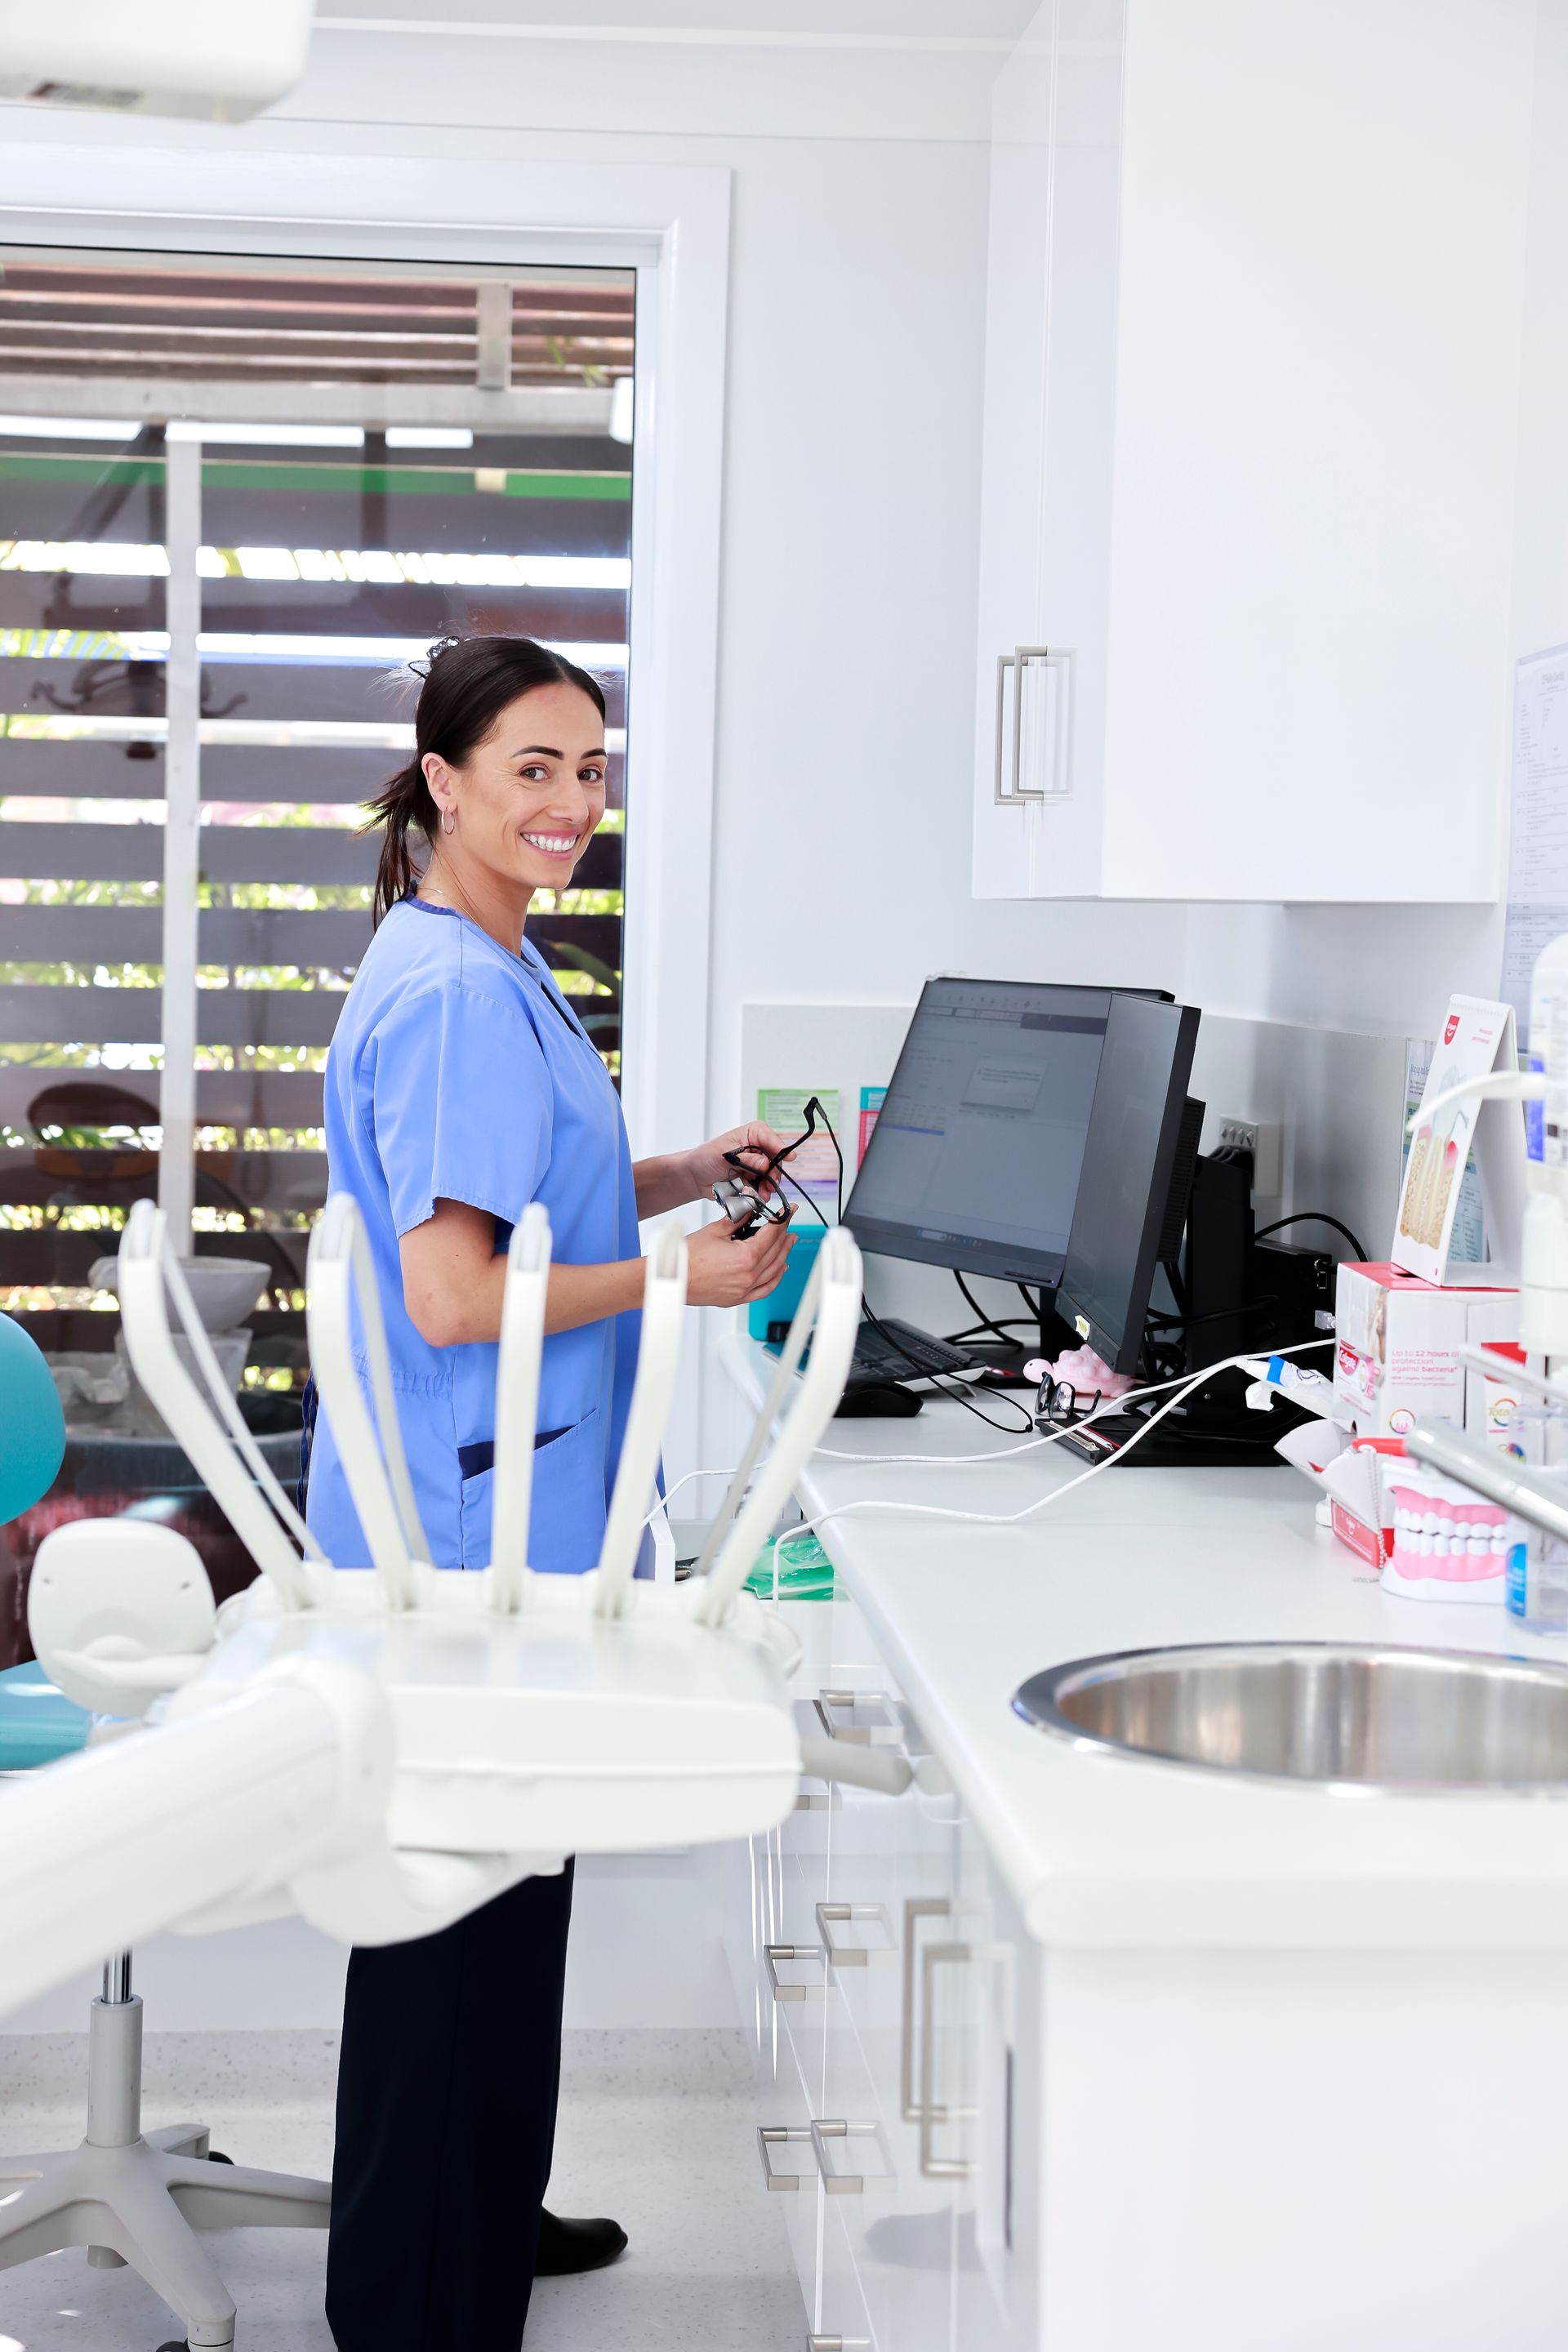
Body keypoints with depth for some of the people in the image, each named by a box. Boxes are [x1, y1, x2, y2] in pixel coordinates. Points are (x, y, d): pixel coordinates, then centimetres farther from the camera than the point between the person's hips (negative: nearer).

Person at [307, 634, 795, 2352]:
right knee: (461, 1900, 0)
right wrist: (678, 1277, -14)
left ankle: (483, 2214, 37)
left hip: (494, 1509, 11)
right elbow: (452, 1296, -24)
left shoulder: (489, 969, 12)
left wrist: (689, 1173, 11)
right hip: (466, 1517, -11)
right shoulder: (455, 993, -20)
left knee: (495, 1880, 21)